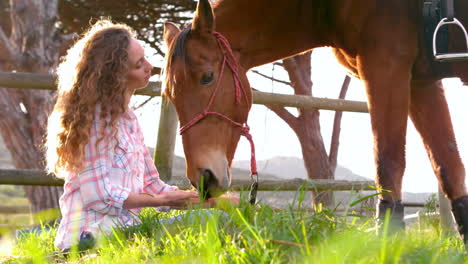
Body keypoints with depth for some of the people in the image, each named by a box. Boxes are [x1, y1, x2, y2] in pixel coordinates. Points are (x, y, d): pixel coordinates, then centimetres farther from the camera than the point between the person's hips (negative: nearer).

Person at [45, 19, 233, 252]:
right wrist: (163, 200, -10)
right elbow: (98, 195, -16)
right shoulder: (96, 117, -9)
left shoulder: (128, 119, 19)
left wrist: (213, 200, 6)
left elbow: (152, 186, 18)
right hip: (93, 233, -8)